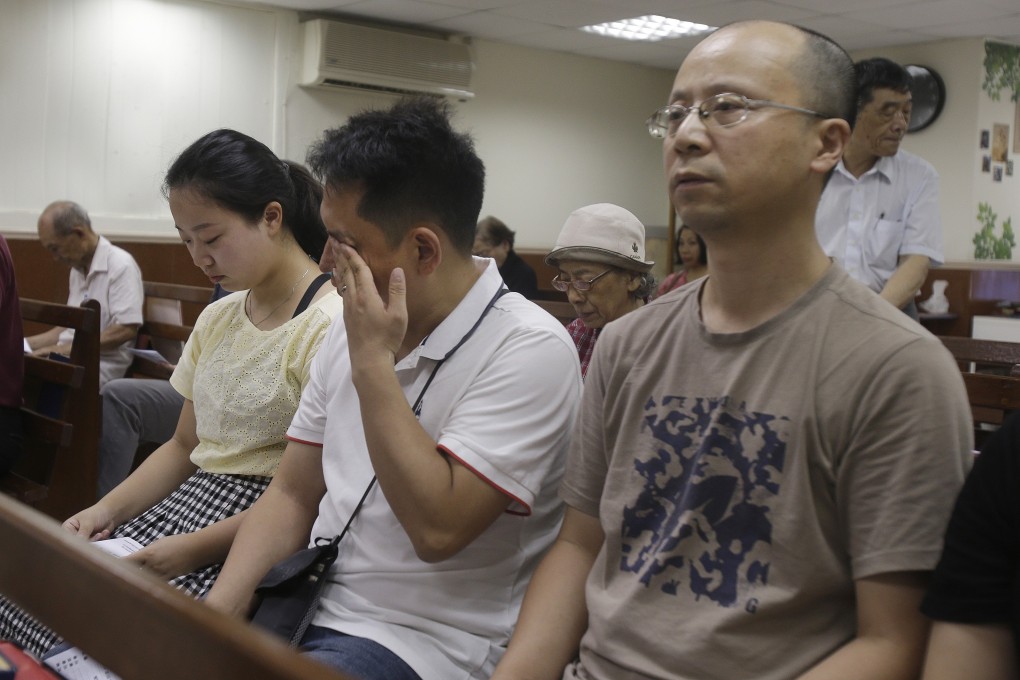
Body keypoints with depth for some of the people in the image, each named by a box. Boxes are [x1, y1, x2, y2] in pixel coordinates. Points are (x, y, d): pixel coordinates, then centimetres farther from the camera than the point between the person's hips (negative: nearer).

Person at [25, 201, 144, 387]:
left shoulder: (120, 265, -10)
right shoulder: (78, 269, 16)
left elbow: (126, 330, -19)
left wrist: (67, 348, -19)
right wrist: (25, 343, 15)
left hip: (101, 366, -8)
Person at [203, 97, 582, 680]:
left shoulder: (530, 350, -16)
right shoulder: (353, 330, 8)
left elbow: (437, 527, -24)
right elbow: (293, 495, 11)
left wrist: (372, 363, -20)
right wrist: (220, 605, -5)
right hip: (307, 607, 7)